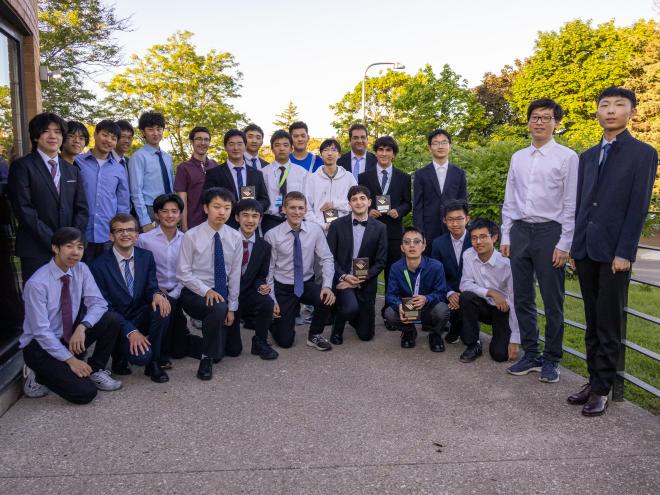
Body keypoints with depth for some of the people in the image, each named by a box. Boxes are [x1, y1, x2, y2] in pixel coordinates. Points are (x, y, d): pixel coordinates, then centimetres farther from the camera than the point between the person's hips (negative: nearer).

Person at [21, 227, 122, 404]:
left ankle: (96, 370, 1)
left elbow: (98, 303, -8)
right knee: (85, 392, -20)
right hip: (40, 345, -6)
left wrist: (82, 327, -27)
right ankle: (39, 377, 6)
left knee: (111, 320, -18)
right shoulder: (37, 283, -23)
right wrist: (70, 360, -21)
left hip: (70, 338, 6)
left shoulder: (81, 270, -7)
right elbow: (41, 331, -21)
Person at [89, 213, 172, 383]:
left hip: (141, 316, 4)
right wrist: (130, 331, -24)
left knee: (161, 306, -29)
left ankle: (153, 363, -9)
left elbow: (151, 287, 2)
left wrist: (157, 294, -26)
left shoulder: (146, 256, 2)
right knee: (141, 355, -29)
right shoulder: (99, 265, -11)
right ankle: (119, 356, 10)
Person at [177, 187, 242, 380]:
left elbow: (235, 275, 0)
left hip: (221, 294, 4)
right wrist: (206, 291, -23)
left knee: (219, 354, 1)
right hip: (195, 294, -3)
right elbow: (183, 273, -11)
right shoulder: (191, 236, -13)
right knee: (218, 308, -37)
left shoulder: (235, 238, -4)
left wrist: (232, 307, -1)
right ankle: (206, 358, -16)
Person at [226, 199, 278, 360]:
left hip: (247, 294, 3)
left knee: (267, 302, -33)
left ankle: (260, 343, -8)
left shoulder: (264, 246, 0)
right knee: (233, 350, -6)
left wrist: (262, 286, -18)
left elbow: (261, 276, 7)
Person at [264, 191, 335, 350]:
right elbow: (268, 269, -5)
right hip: (283, 289, -1)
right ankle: (276, 318, 33)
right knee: (285, 341, -4)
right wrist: (272, 300, -8)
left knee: (327, 299, -31)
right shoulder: (272, 235, -11)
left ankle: (314, 336, -1)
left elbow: (327, 259, -6)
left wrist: (327, 286, -22)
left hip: (308, 285, 2)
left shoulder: (315, 230, -7)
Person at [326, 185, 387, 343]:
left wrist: (362, 278, -14)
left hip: (366, 283, 2)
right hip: (342, 279, -2)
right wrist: (344, 276, -17)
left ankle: (353, 318, 42)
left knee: (366, 334, 7)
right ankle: (337, 329, 0)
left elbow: (381, 261, -3)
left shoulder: (379, 228, -2)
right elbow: (329, 256, -3)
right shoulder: (337, 225, -3)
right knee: (351, 307, -33)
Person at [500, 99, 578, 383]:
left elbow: (571, 204, -6)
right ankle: (531, 355, 25)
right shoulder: (517, 158, 11)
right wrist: (506, 237, 8)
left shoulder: (567, 157, -4)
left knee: (552, 301, 4)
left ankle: (551, 360, 19)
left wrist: (564, 244, -10)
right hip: (520, 231, 5)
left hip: (550, 232, -5)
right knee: (523, 299, 10)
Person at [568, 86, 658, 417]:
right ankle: (594, 379, 20)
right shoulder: (587, 157, 15)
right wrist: (575, 247, 10)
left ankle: (602, 389, 10)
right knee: (592, 321, 11)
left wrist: (624, 253, -13)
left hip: (614, 252, -5)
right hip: (586, 250, 5)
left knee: (609, 324, 1)